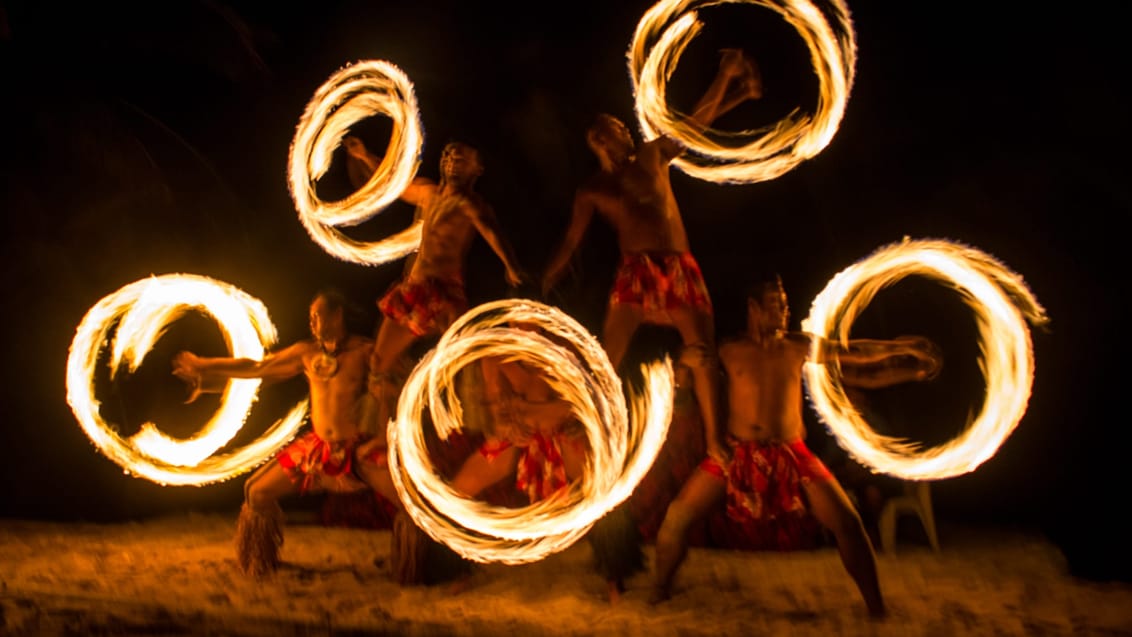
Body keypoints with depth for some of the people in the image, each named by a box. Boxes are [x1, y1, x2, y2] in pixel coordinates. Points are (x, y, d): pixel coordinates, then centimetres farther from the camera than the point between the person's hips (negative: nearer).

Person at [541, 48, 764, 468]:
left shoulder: (653, 156, 15)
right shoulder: (592, 190, 8)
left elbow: (697, 123, 13)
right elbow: (571, 241, 7)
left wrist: (726, 78, 6)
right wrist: (546, 282, 1)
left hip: (681, 269, 3)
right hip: (635, 272, -2)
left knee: (703, 352, -4)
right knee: (608, 358, -8)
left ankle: (714, 441, 1)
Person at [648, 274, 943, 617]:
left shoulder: (798, 345, 7)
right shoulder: (730, 351, 3)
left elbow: (853, 352, 12)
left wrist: (906, 346, 9)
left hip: (790, 454, 1)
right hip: (737, 454, -1)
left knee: (848, 522, -10)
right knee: (676, 518, -10)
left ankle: (877, 610, 7)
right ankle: (658, 595, 13)